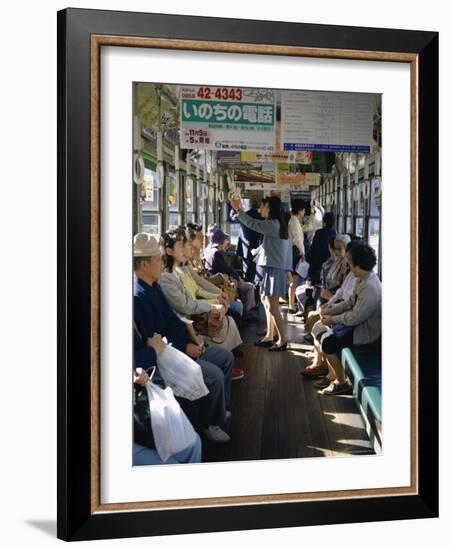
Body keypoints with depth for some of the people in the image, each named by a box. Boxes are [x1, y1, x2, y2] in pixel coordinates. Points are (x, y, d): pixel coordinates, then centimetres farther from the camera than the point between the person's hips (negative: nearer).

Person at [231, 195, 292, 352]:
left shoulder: (273, 224, -13)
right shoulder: (277, 224, 17)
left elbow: (253, 224, -18)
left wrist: (238, 209, -10)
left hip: (275, 268, -10)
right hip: (274, 267, 10)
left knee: (272, 306, -8)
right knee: (267, 302, 15)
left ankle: (283, 340, -4)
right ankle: (269, 337, 21)